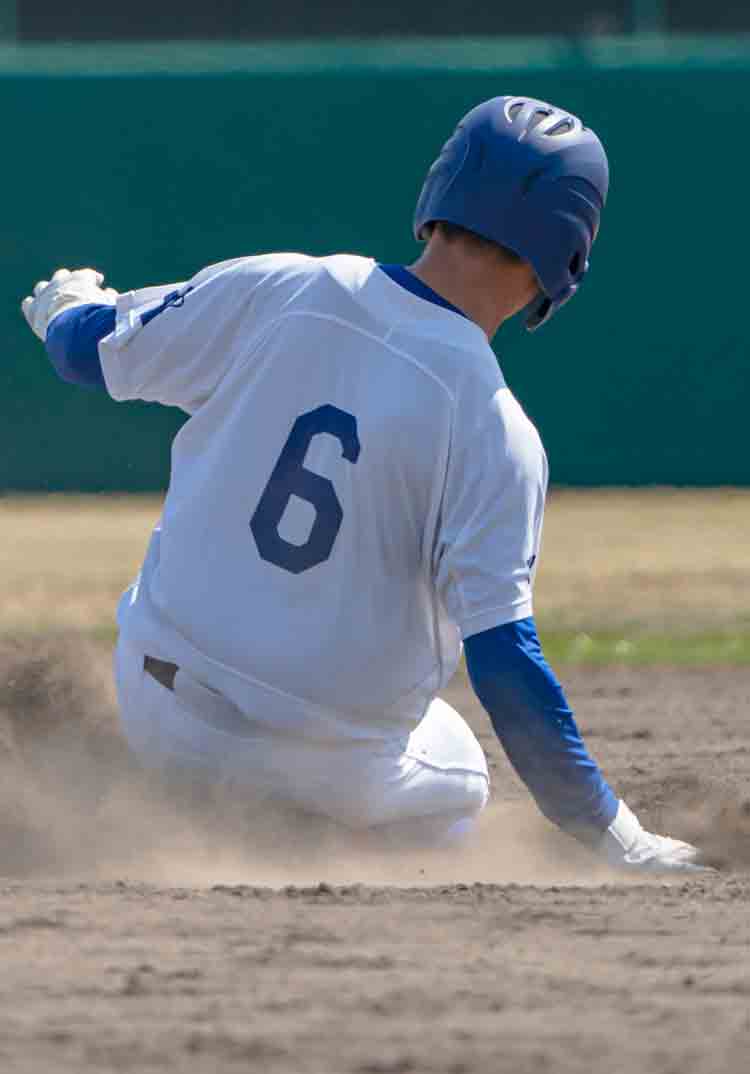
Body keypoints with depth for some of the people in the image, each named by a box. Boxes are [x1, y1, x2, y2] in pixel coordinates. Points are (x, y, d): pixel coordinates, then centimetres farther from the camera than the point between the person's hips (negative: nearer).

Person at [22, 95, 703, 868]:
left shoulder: (272, 291, -8)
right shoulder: (492, 429, -19)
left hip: (154, 712, 4)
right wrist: (614, 836, -13)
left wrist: (67, 306, 32)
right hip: (330, 769, -3)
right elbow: (501, 661, -21)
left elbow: (85, 353, 6)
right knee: (454, 782, 28)